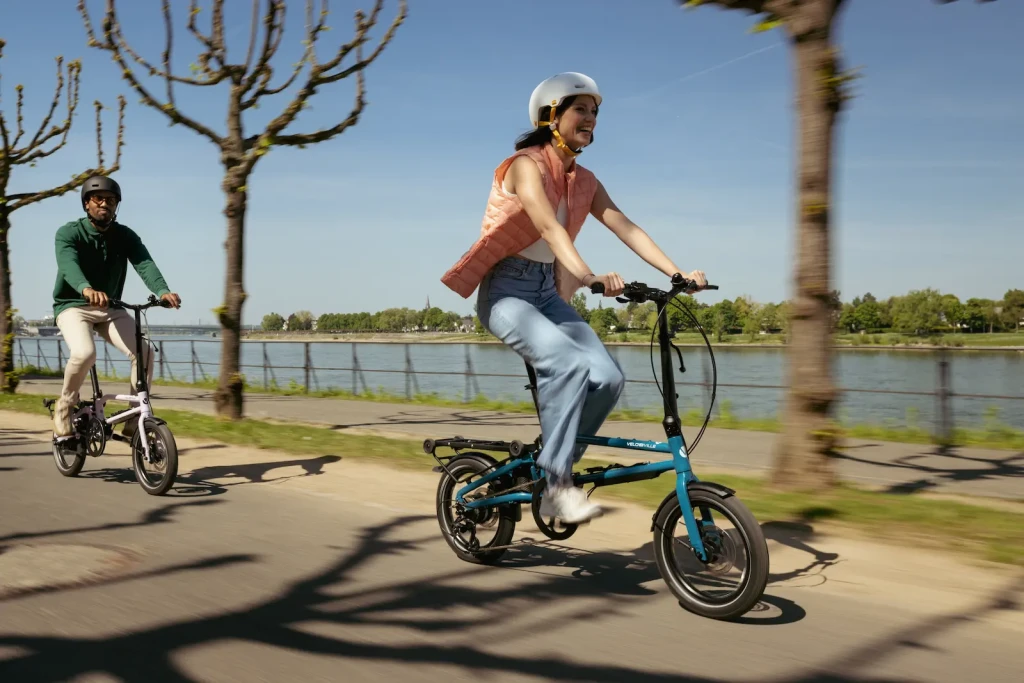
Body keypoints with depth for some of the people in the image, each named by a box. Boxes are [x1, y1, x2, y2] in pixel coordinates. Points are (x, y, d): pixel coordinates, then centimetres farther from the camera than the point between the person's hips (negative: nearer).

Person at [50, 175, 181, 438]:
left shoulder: (125, 236, -3)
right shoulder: (68, 233, -12)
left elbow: (144, 263, -21)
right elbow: (68, 264, -33)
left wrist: (163, 291, -43)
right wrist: (86, 289, -57)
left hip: (111, 309, 4)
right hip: (74, 306, -3)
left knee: (144, 352, -19)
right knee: (84, 353, -32)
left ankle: (135, 418, -5)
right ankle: (65, 405, -4)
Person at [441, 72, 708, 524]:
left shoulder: (584, 181, 10)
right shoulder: (526, 165, -12)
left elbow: (626, 228, 1)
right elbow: (549, 227, -29)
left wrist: (678, 274, -12)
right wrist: (589, 276, -44)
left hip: (547, 292, 7)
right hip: (505, 291, -6)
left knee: (607, 376, -14)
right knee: (567, 362, -32)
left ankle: (555, 470, 3)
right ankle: (558, 481, -22)